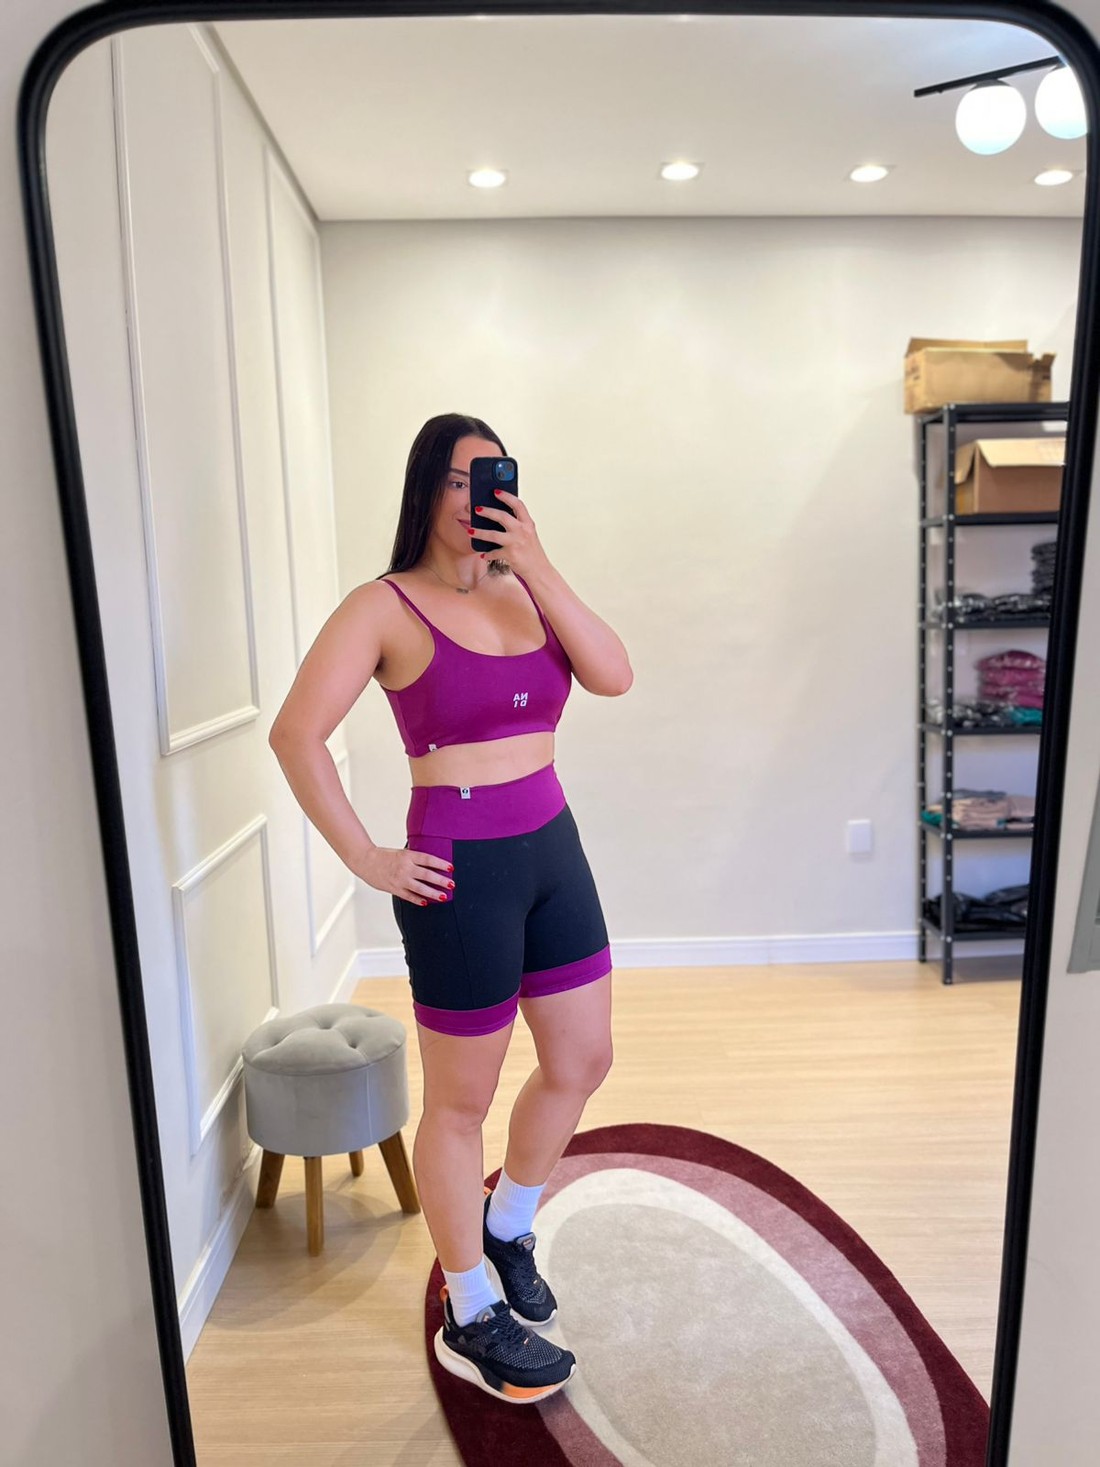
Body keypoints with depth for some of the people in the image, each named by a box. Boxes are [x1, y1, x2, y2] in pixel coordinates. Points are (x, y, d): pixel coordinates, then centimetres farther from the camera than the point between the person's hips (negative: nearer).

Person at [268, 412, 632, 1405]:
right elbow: (296, 735, -15)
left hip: (554, 849, 7)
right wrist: (367, 860, -14)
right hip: (460, 870, -6)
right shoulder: (385, 607, -9)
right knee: (462, 1100, 9)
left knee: (582, 1062, 18)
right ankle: (472, 1321, 33)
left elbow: (613, 676, -6)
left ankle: (509, 1227, 46)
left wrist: (538, 565, -13)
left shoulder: (523, 590, 7)